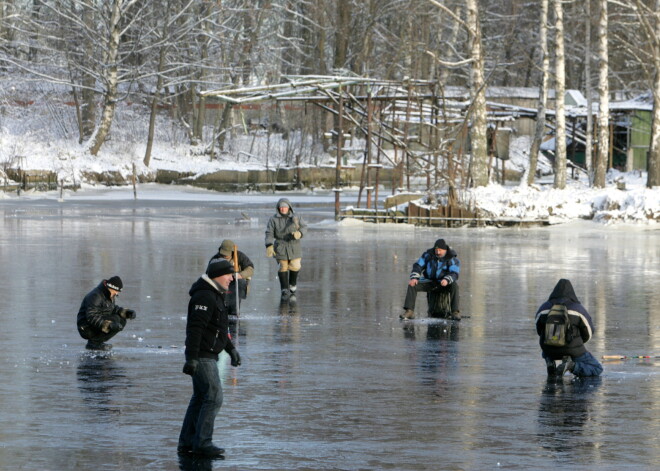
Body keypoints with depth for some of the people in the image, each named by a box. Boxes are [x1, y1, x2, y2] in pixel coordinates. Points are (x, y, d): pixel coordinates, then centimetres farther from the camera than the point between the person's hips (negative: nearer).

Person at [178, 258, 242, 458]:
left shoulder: (215, 296, 17)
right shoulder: (205, 297, -18)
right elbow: (195, 328, -24)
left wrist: (231, 349, 28)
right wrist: (191, 358, -28)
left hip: (208, 356, 11)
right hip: (202, 357, -11)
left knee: (200, 398, 14)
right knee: (213, 398, -11)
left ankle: (187, 442, 18)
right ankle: (202, 443, -8)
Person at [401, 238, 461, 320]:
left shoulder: (452, 259, -13)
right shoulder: (428, 254, -3)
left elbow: (454, 274, -25)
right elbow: (418, 266, -4)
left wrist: (446, 280, -48)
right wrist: (414, 278, -23)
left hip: (443, 283, -3)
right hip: (429, 282, 3)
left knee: (454, 285, -36)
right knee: (412, 285, -21)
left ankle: (455, 312, -35)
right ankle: (409, 311, -27)